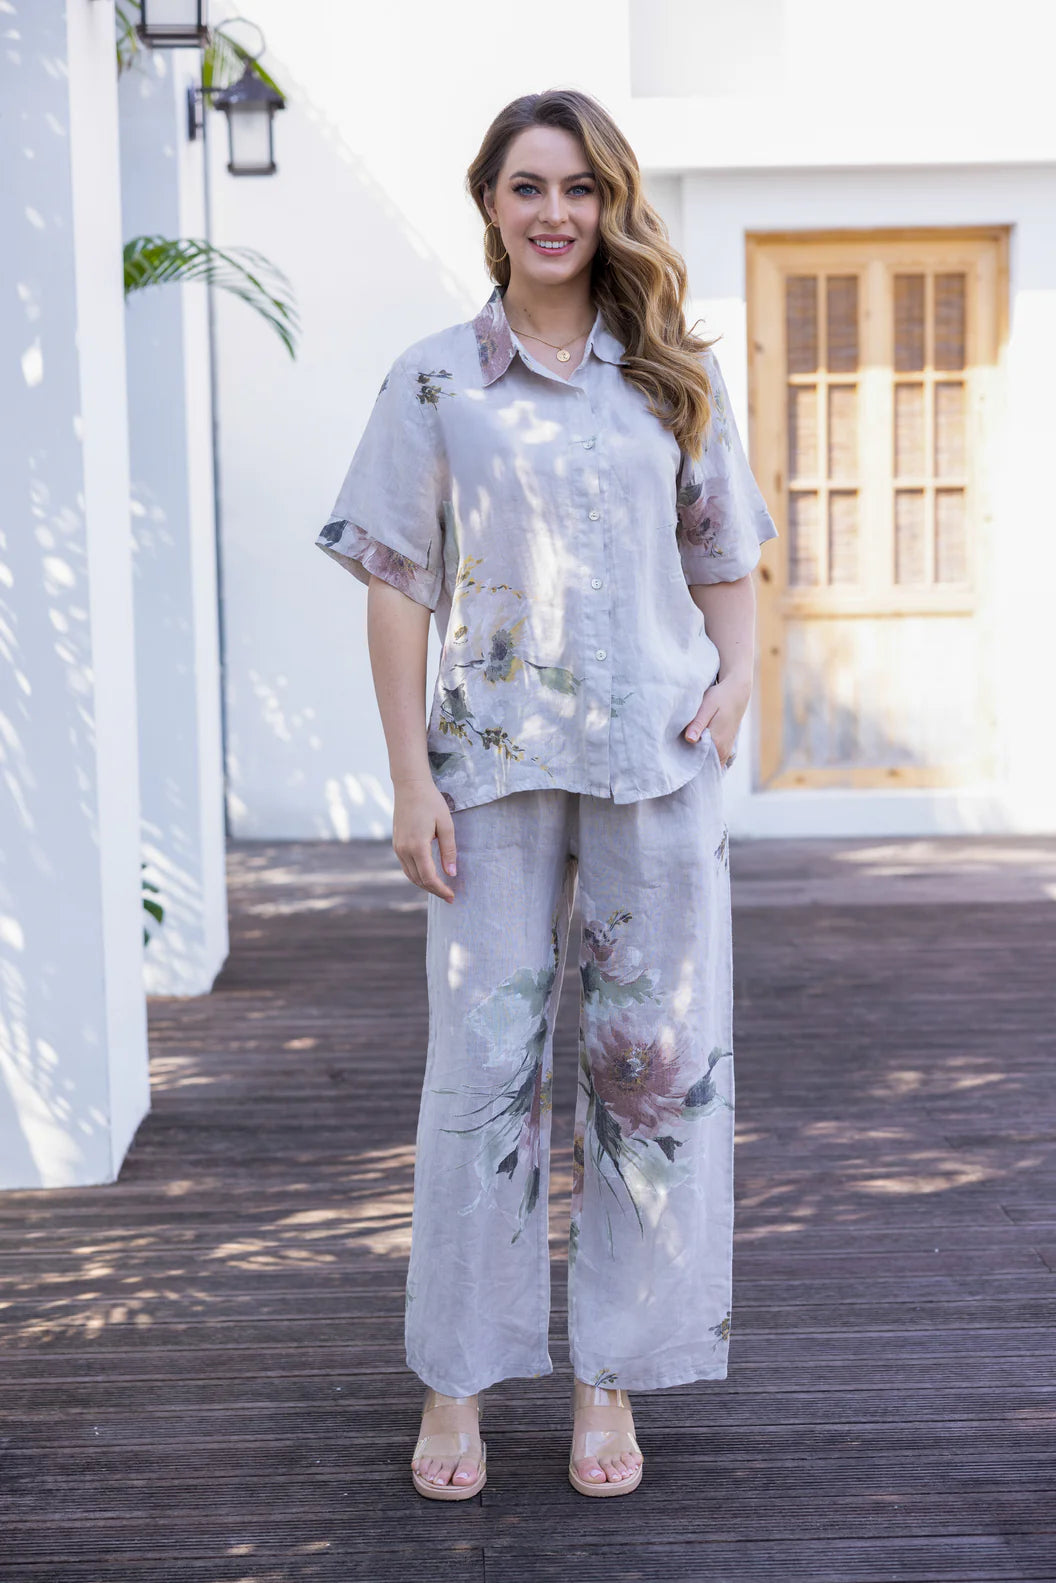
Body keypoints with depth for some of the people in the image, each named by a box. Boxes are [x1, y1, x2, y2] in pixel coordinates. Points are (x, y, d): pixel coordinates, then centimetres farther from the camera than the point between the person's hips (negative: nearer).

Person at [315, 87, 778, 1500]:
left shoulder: (678, 376, 10)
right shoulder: (433, 381, 4)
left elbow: (727, 557, 16)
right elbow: (396, 587, 1)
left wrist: (737, 675, -3)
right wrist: (409, 776, -5)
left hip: (658, 760, 2)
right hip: (493, 761, -2)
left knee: (653, 1056, 4)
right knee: (484, 1063, 1)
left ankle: (609, 1377, 18)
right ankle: (458, 1384, 15)